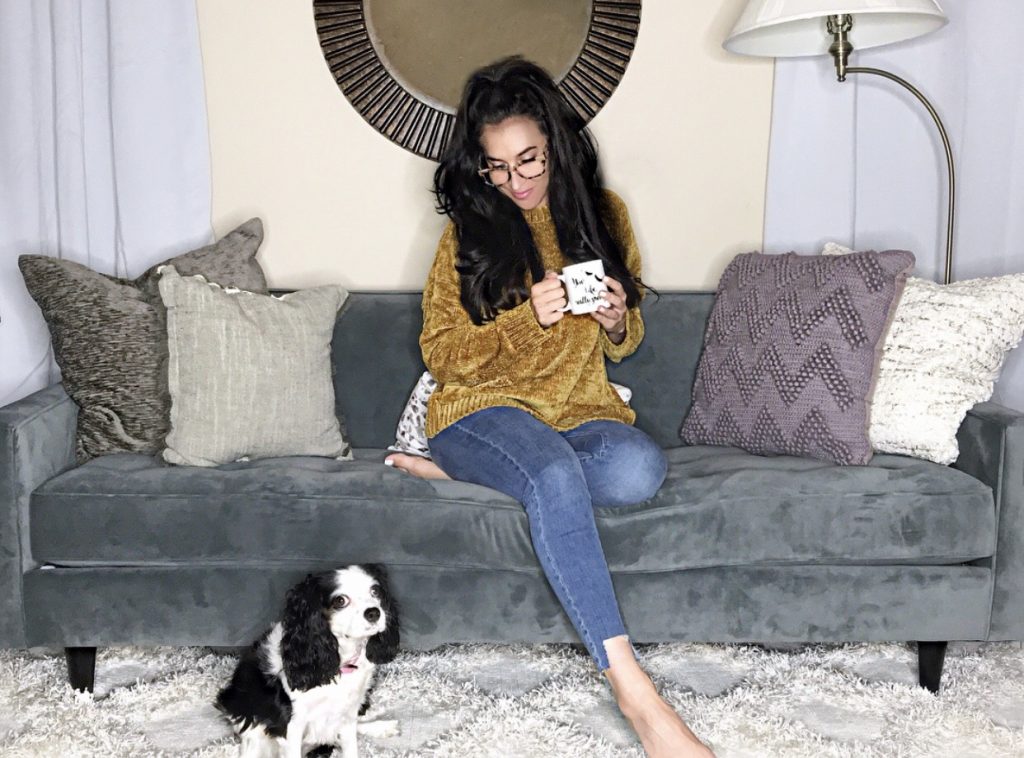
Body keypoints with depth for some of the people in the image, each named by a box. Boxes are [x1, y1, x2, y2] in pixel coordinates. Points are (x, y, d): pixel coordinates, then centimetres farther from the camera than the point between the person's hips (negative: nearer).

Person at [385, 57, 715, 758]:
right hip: (485, 409, -3)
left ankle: (457, 471, -16)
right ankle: (633, 689, -40)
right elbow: (441, 353, -3)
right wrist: (527, 319, -19)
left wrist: (617, 321, -7)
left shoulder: (602, 213, 9)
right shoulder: (470, 230, 1)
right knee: (556, 474, -39)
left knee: (641, 469, -34)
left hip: (580, 410, 3)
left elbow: (626, 342, 18)